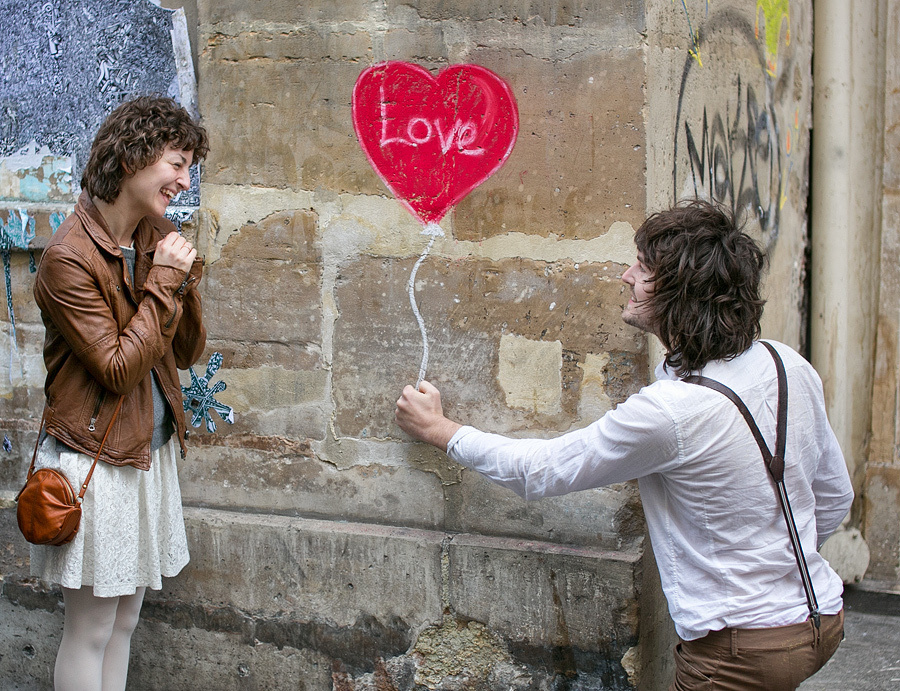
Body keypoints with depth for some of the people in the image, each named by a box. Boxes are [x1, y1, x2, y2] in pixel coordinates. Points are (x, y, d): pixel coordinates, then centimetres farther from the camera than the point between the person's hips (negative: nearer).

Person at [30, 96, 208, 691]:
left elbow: (188, 352, 7)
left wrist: (183, 282, -9)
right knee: (91, 630, 3)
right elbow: (119, 370, -20)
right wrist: (163, 282, -18)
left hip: (151, 451, 8)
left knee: (126, 620, 15)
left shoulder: (158, 239, 5)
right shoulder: (70, 257, -18)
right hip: (96, 459, -7)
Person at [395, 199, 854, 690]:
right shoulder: (790, 365, -3)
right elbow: (836, 495, 11)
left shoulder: (669, 411, -25)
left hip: (745, 649, -8)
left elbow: (537, 473, -12)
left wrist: (440, 430, 2)